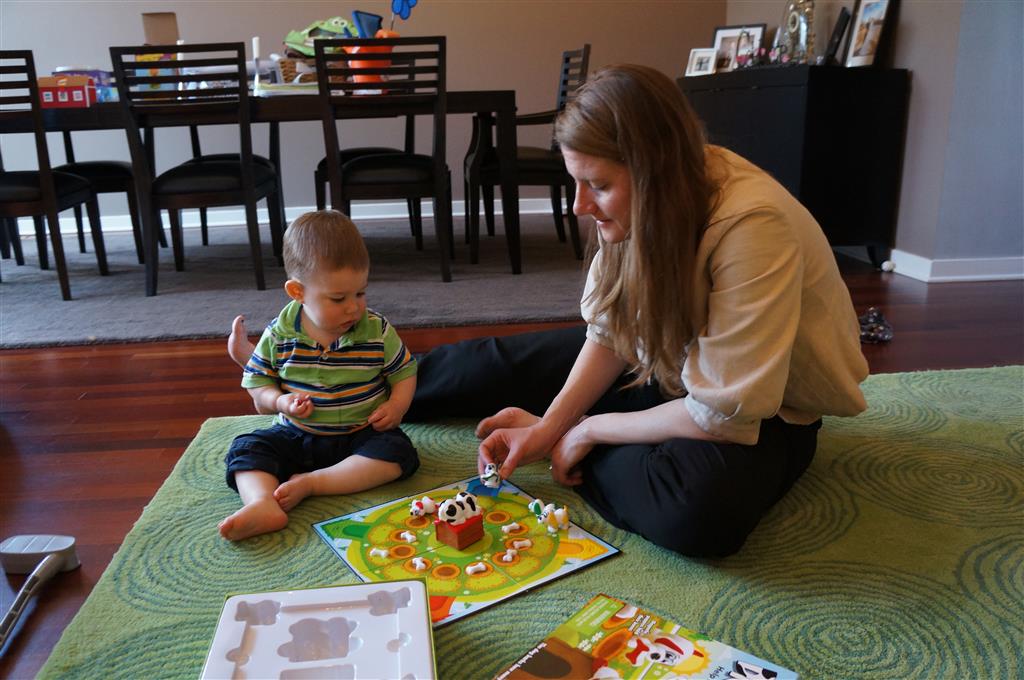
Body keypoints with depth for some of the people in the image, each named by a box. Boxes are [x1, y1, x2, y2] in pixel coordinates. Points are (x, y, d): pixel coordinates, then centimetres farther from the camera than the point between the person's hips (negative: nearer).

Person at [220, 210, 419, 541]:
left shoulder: (377, 330, -9)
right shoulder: (279, 335, -7)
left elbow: (404, 372, 3)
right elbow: (258, 383, 2)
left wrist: (396, 406, -16)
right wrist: (280, 401, -19)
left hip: (361, 436, -1)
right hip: (296, 435, 1)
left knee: (398, 452, -27)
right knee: (246, 448, -18)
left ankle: (311, 482, -27)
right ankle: (263, 505, -43)